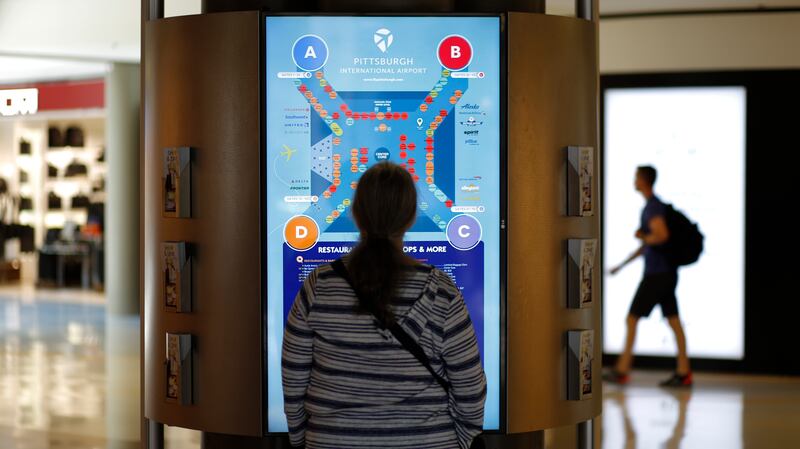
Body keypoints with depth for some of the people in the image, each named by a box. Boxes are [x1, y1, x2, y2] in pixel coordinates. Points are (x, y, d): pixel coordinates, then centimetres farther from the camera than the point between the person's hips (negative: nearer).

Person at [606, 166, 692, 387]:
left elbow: (662, 235, -31)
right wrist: (622, 265, 27)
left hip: (657, 275, -10)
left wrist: (642, 236, -10)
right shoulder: (655, 206, 18)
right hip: (666, 272, 10)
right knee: (673, 321, 6)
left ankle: (622, 370, 1)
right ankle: (683, 373, 5)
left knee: (632, 319, -3)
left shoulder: (653, 207, -14)